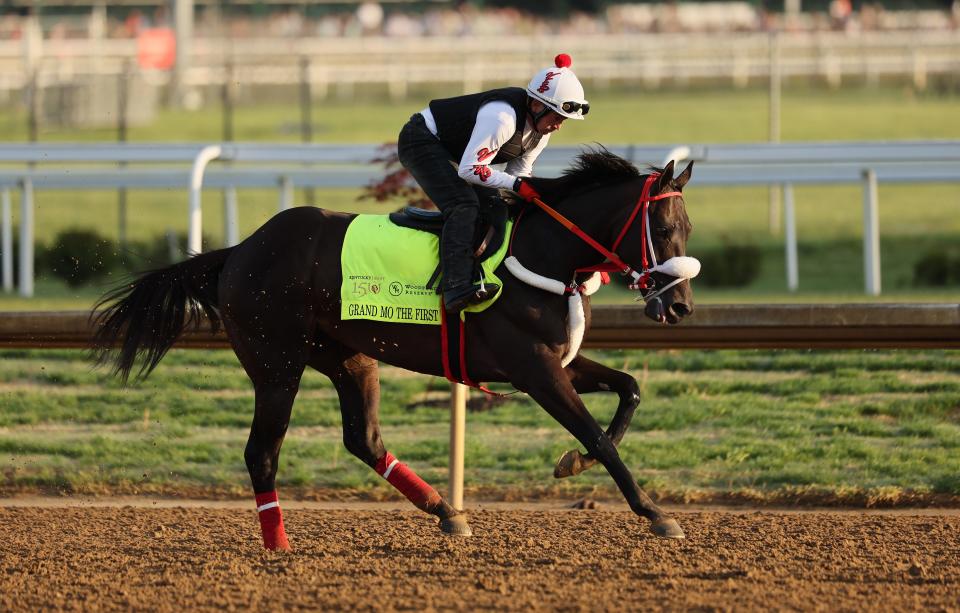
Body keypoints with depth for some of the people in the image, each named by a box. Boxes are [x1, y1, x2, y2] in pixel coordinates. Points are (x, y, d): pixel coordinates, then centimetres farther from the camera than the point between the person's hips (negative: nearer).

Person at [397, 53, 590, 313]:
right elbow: (470, 169, -34)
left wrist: (532, 193, -16)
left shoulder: (541, 126, -5)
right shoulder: (501, 117, -35)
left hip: (453, 151, 10)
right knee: (463, 205, -27)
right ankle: (457, 287, -40)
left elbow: (520, 169, 4)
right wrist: (516, 184, -33)